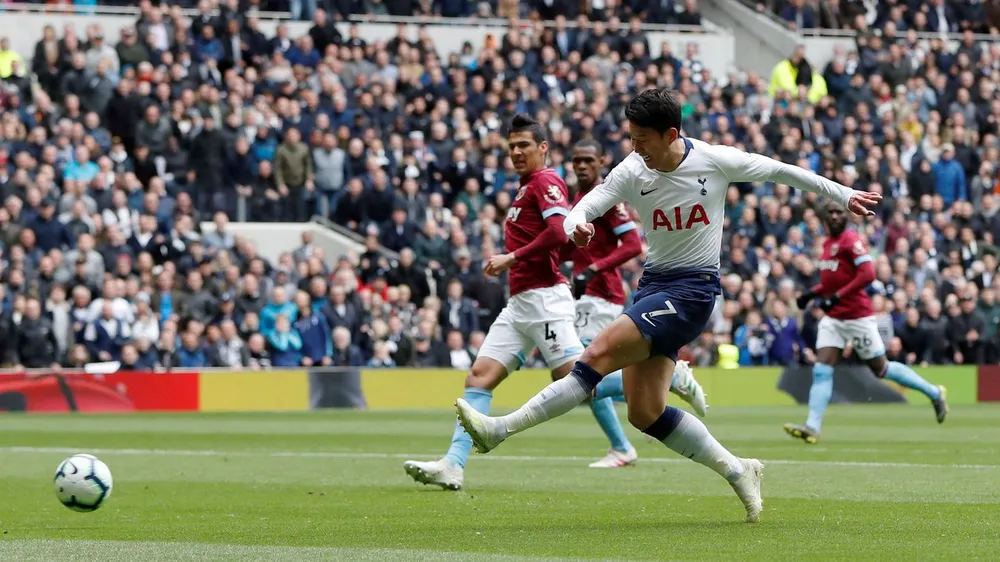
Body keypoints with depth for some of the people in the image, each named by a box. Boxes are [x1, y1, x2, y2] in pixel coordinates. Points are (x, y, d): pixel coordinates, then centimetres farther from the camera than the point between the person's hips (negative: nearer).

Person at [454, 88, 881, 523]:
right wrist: (576, 226, -36)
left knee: (601, 352, -21)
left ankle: (501, 429, -25)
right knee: (645, 413, -1)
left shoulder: (715, 161, -8)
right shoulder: (631, 172, -1)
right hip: (653, 285, 6)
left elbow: (777, 171, 6)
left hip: (693, 289, -6)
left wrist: (842, 195, 16)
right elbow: (584, 208, -10)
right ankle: (737, 471, 14)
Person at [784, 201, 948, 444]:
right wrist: (812, 293, 11)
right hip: (833, 318, 7)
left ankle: (934, 393, 21)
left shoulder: (852, 240, -13)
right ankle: (812, 427, -11)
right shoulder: (828, 243, 13)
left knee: (881, 369, 4)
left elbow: (868, 274, -23)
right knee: (821, 370, -6)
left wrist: (837, 296, -25)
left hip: (858, 316, -7)